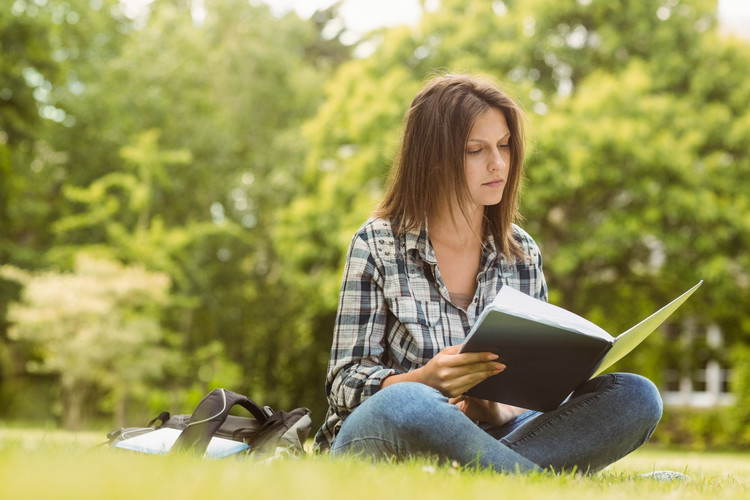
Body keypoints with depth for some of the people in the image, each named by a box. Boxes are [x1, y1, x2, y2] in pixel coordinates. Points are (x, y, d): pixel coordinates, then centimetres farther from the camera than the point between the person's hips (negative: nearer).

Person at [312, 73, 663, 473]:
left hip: (491, 433, 5)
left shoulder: (523, 254, 11)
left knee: (637, 397, -17)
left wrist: (499, 405, -13)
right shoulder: (377, 245, -1)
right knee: (405, 404, -42)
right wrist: (426, 379, -25)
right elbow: (345, 383, -4)